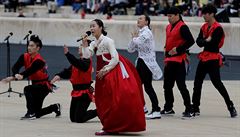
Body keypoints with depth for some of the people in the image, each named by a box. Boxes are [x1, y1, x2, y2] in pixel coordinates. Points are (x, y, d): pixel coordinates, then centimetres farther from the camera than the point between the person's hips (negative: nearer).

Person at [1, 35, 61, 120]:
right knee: (37, 113, 11)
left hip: (44, 86, -7)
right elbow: (15, 67, -22)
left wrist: (13, 78, -48)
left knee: (27, 89, -35)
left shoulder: (39, 61, -26)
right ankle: (55, 107, 36)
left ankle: (31, 113, -27)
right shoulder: (25, 57, -7)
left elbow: (29, 71, -38)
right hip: (35, 85, 7)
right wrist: (16, 74, -47)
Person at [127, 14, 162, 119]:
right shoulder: (139, 33, 17)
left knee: (147, 86, -11)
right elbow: (130, 49, 16)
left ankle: (156, 111, -10)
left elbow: (139, 42, -29)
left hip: (147, 62, -9)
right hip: (141, 61, 9)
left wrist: (134, 38, -6)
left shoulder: (147, 32, -10)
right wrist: (134, 38, 1)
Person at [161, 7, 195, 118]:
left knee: (181, 85, -11)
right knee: (167, 85, 14)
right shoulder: (168, 27, 15)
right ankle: (168, 108, 27)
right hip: (169, 60, 9)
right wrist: (166, 50, 13)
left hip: (179, 60, -9)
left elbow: (191, 41, -20)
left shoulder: (182, 27, -13)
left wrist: (178, 49, -20)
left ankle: (188, 110, -7)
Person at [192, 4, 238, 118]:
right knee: (197, 82, 8)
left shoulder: (218, 28, -13)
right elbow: (198, 41, 2)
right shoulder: (204, 27, 11)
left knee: (217, 83, -12)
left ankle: (231, 107, -4)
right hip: (204, 58, 8)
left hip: (213, 59, -8)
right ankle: (195, 108, 16)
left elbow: (213, 43, -21)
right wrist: (206, 41, -16)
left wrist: (204, 42, -6)